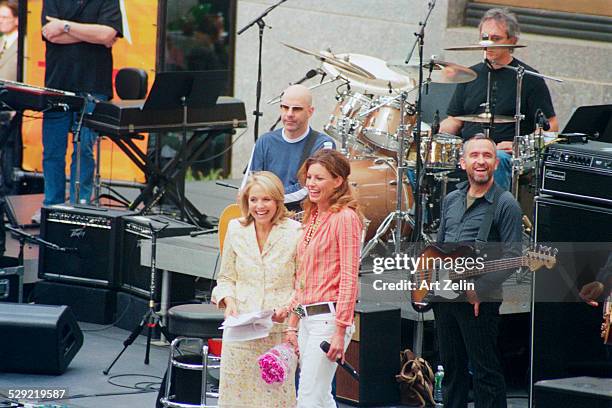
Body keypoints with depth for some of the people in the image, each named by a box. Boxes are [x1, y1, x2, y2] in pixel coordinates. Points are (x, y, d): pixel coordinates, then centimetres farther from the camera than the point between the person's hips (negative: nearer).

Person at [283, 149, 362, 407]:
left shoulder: (345, 217, -9)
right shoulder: (312, 217, 17)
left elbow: (349, 278, -13)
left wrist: (340, 331, -17)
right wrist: (293, 324, 16)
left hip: (328, 316, -9)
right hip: (307, 317, 9)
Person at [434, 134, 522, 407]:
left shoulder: (505, 204, -7)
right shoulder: (451, 200, 14)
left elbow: (512, 257, -13)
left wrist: (479, 289, -18)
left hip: (480, 301, -7)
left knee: (486, 372, -4)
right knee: (452, 367, 14)